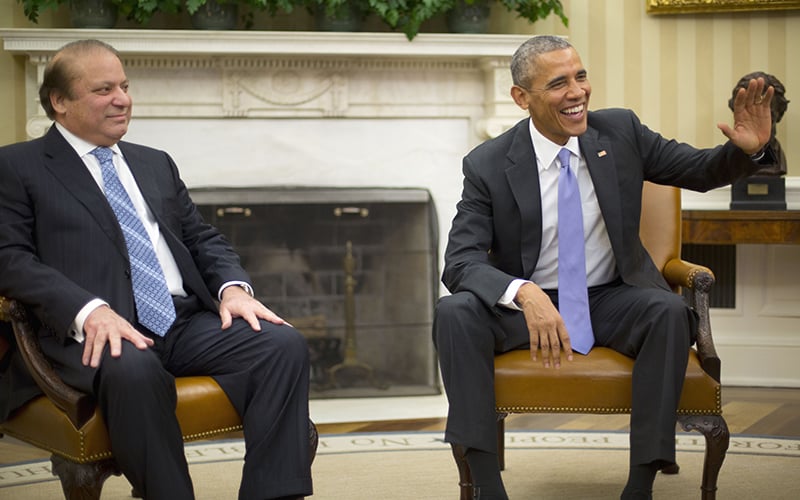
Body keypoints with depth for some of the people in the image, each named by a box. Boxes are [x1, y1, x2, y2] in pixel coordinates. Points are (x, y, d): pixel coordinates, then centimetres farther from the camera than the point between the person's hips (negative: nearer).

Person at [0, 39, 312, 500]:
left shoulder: (157, 164, 27)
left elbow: (204, 238, 25)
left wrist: (233, 286, 0)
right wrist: (89, 311, -20)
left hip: (189, 323, 6)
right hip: (100, 332, -5)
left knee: (285, 345, -21)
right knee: (133, 370, -40)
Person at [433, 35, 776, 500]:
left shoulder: (620, 131, -2)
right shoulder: (488, 165, -10)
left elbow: (702, 170, 6)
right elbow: (461, 261, -16)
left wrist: (748, 149, -18)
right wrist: (525, 294, -37)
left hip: (612, 299, 1)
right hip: (525, 304, -1)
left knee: (671, 312, -31)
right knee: (454, 312, -30)